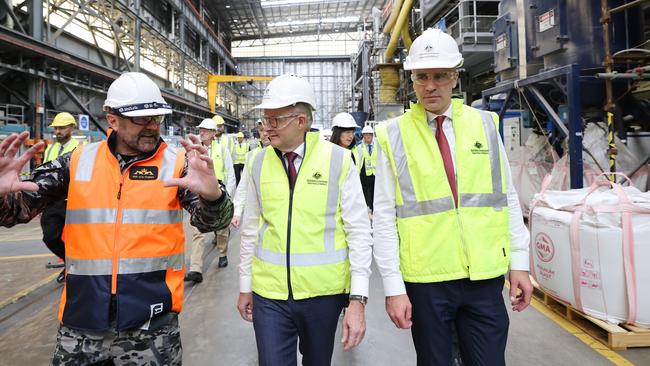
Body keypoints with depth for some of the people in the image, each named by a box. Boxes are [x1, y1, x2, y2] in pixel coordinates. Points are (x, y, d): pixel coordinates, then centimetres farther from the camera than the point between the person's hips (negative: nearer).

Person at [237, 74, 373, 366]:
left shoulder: (338, 160, -9)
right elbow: (250, 229, 8)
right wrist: (245, 287, 13)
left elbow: (359, 231, -8)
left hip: (323, 292, -1)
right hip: (269, 293, 1)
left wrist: (358, 298, -10)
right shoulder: (258, 163, 0)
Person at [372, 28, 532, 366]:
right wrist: (394, 287, -6)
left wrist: (519, 262, 6)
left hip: (485, 277, 2)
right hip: (425, 279, -1)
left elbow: (507, 199, 8)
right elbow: (384, 218, -5)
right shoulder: (393, 136, -4)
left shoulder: (484, 124, 4)